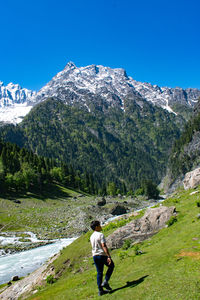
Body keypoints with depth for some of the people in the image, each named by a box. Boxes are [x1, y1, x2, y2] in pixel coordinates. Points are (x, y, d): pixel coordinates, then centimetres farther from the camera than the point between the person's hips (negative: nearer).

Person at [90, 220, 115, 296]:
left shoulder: (91, 236, 11)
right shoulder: (100, 235, -13)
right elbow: (104, 246, -22)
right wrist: (108, 256, -24)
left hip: (95, 256, 7)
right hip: (102, 255, -7)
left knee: (99, 273, 12)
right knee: (111, 266, 16)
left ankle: (100, 290, 13)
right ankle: (105, 282, 6)